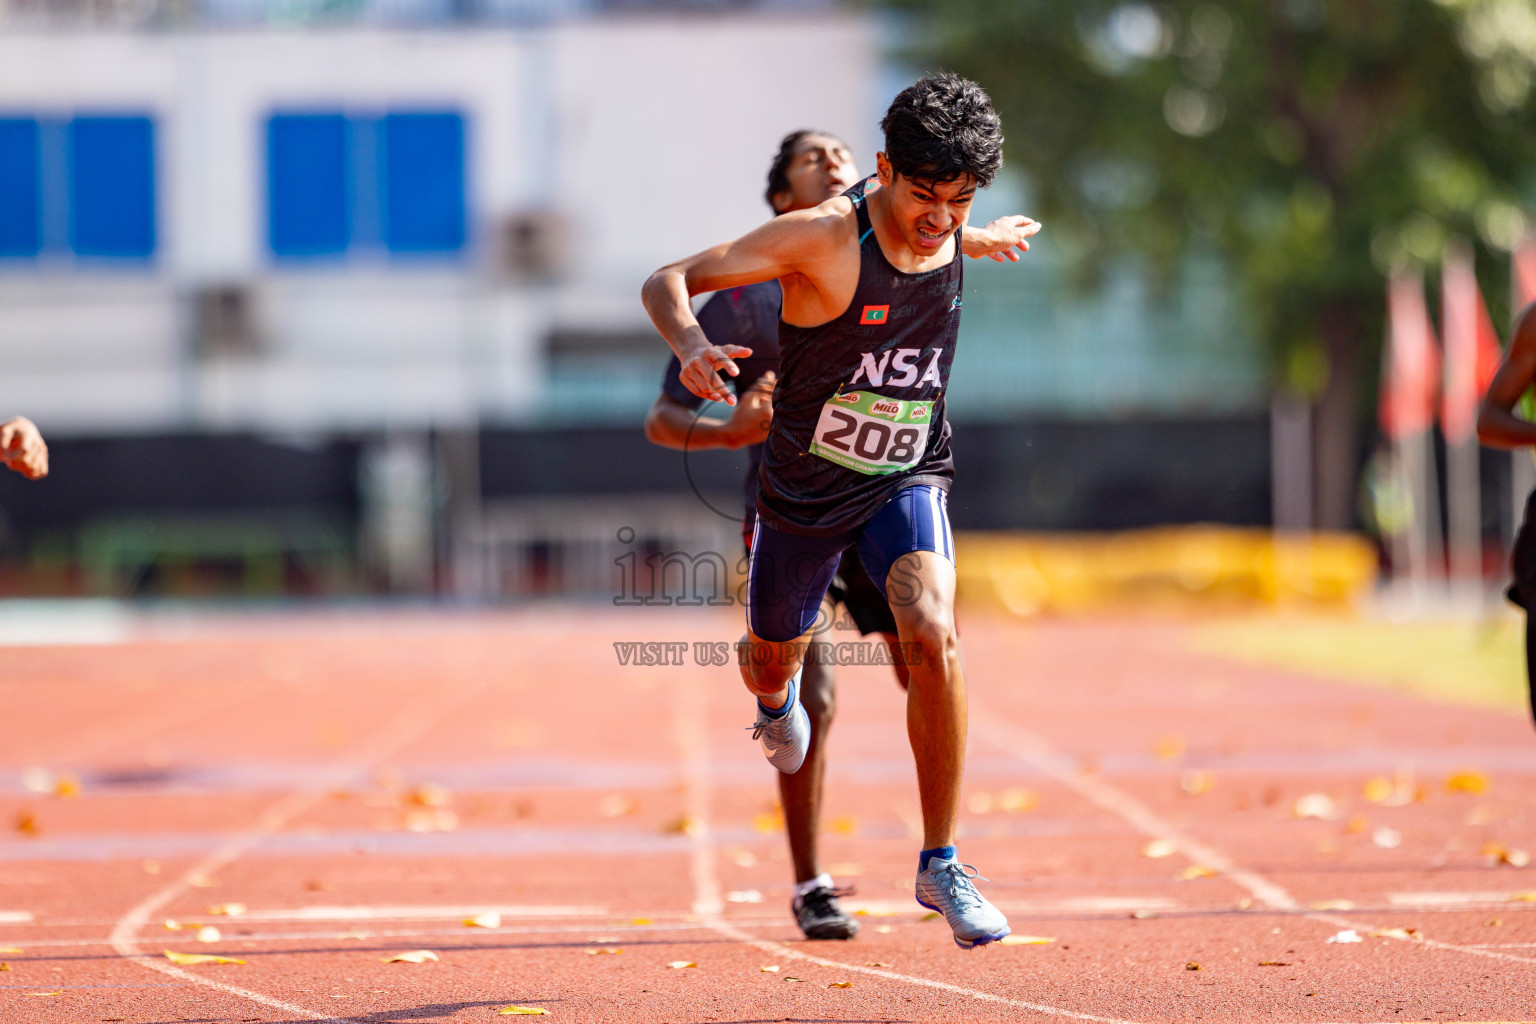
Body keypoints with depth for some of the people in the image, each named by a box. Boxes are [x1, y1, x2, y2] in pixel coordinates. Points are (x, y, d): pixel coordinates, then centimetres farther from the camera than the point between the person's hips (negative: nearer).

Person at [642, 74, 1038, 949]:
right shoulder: (820, 237, -25)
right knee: (772, 660, 21)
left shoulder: (947, 230, -10)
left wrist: (988, 242, 36)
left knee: (933, 633, -27)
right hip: (806, 484, -1)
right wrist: (690, 342, -46)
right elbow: (667, 282, -25)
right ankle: (777, 699, 64)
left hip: (907, 478, 1)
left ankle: (941, 864, -17)